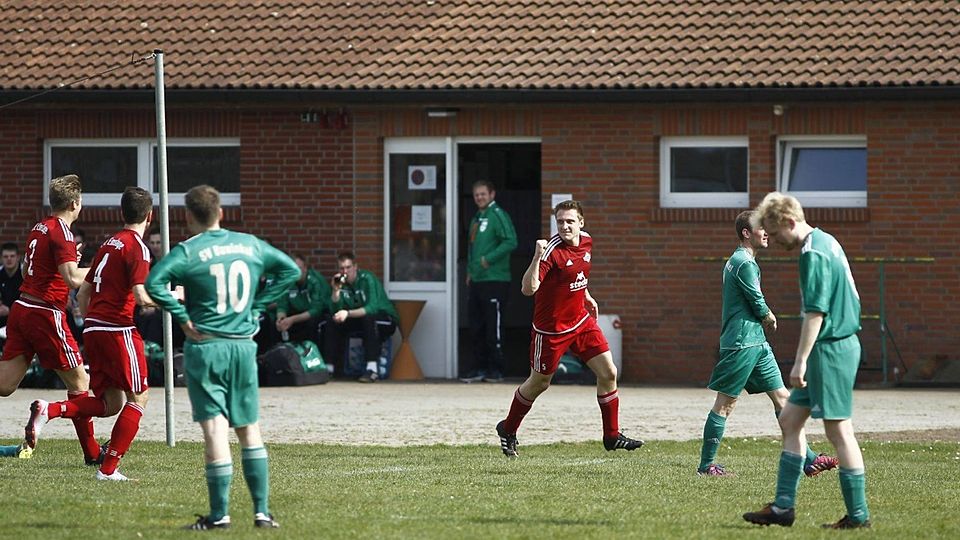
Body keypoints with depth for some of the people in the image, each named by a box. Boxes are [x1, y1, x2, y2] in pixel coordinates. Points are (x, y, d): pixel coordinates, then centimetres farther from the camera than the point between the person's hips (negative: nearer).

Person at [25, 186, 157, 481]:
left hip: (93, 328, 8)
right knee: (138, 397, 3)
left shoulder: (109, 243, 16)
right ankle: (108, 468, -3)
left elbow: (83, 293, 20)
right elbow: (141, 297, -19)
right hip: (119, 329, -8)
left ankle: (48, 410, -8)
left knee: (110, 404, 12)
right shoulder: (137, 247, -8)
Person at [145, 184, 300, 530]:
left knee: (215, 429, -5)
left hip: (205, 347, -4)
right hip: (244, 346, 4)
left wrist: (181, 316, -10)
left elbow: (153, 283, -20)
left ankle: (219, 513, -6)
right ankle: (262, 511, 10)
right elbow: (291, 270, 17)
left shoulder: (188, 251, -7)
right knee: (249, 430, 11)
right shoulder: (251, 245, 7)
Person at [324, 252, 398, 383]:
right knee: (332, 322, -12)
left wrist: (348, 313, -45)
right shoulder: (341, 283, -4)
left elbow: (372, 308, -33)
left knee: (368, 318, -37)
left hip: (385, 319, -6)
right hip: (359, 321, 6)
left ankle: (372, 368, -42)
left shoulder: (367, 279, -21)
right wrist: (335, 291, -26)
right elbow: (336, 311, -11)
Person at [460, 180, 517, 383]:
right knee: (476, 328, 9)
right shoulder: (476, 219, 18)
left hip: (495, 281, -9)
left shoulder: (498, 215, -8)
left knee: (493, 328, -5)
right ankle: (480, 368, 15)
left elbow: (511, 242, -19)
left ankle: (496, 370, 0)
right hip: (476, 282, 9)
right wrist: (470, 271, 16)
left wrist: (489, 259, -19)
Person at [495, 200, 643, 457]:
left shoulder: (587, 242, 0)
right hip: (551, 328, -6)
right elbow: (528, 289, -34)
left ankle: (612, 436, 10)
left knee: (608, 373, -2)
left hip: (581, 321, 6)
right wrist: (537, 256, -44)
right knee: (539, 383, 9)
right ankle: (508, 430, 32)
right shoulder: (552, 250, -23)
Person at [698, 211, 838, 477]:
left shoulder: (737, 261, 18)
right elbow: (760, 307, -15)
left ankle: (807, 460, 3)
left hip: (756, 343, 10)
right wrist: (769, 317, 6)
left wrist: (765, 316, 0)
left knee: (781, 397, 5)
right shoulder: (744, 263, -15)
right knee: (725, 403, -2)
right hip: (741, 343, -10)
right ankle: (706, 465, 5)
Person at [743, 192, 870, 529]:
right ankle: (783, 507, 12)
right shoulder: (825, 242, 15)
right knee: (790, 420, 12)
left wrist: (801, 362, -22)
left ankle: (858, 514, 0)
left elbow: (815, 312, -22)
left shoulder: (814, 254, -16)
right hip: (840, 344, 11)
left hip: (830, 348, -11)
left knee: (838, 430, -5)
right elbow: (849, 298, 21)